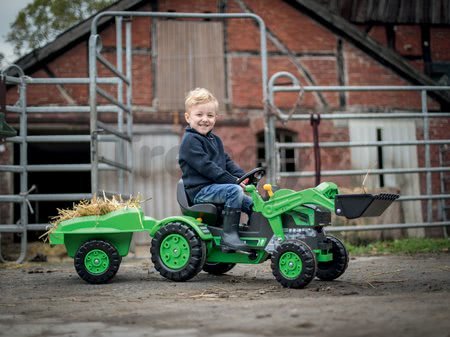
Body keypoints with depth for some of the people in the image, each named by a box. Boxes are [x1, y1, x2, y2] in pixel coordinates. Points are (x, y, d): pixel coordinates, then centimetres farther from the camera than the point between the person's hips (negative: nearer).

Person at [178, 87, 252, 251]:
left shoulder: (215, 140, 20)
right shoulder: (190, 140, -11)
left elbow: (227, 161, 18)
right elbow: (205, 167, -20)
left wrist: (243, 176, -1)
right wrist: (233, 181, -22)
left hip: (214, 187, 9)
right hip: (200, 190, -9)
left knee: (251, 203, 8)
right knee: (235, 190, -29)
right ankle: (229, 235, -28)